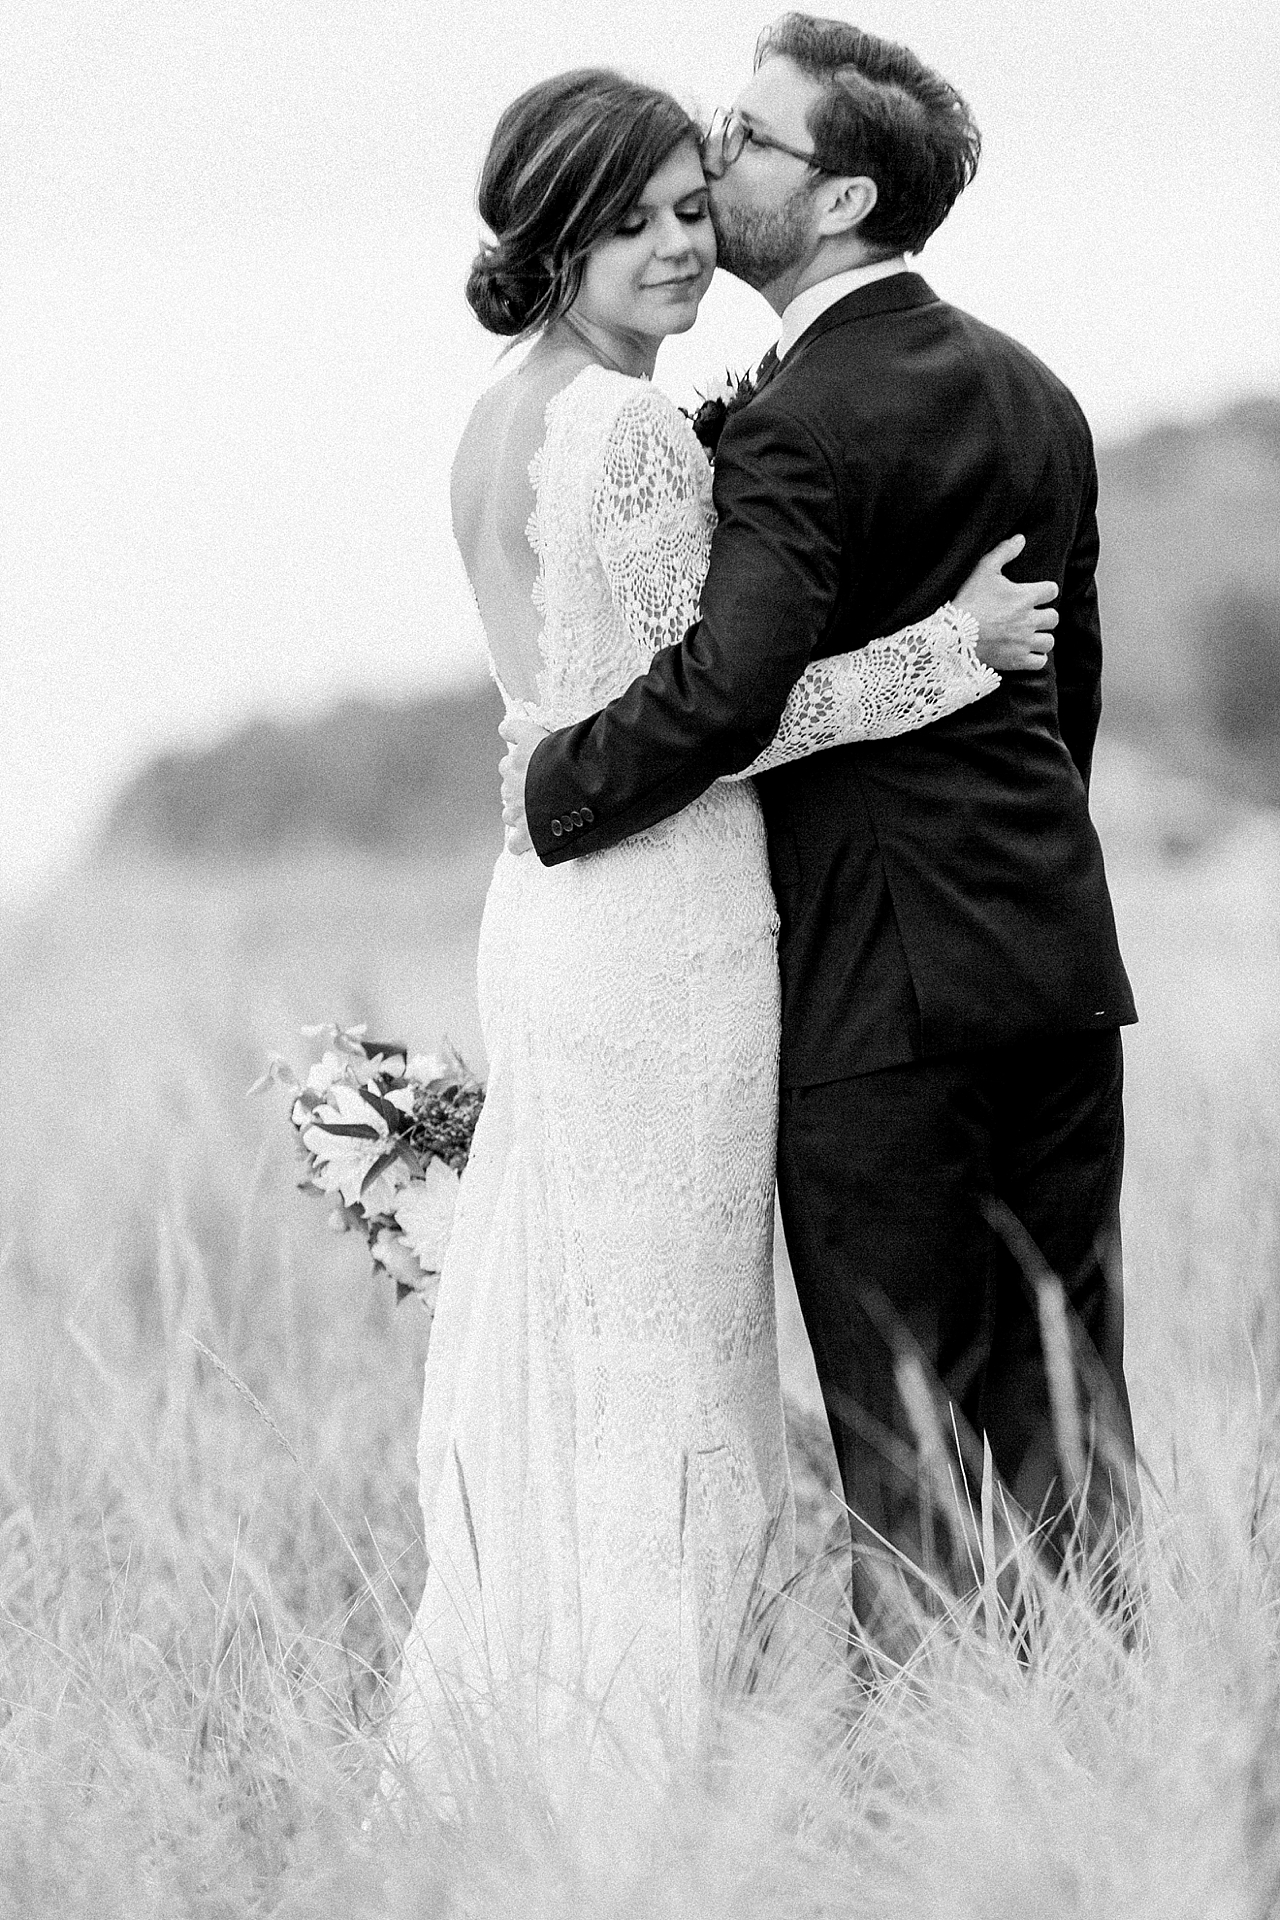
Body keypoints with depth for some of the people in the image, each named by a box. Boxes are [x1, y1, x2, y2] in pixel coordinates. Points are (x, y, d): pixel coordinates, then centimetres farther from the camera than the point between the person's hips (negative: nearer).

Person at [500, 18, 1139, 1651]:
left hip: (884, 981, -8)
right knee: (1064, 1409, 11)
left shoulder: (799, 428, -15)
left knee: (908, 1439, -2)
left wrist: (557, 786, -13)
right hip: (1059, 959, 8)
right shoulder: (1030, 394, 11)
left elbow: (726, 687, -28)